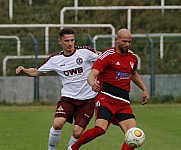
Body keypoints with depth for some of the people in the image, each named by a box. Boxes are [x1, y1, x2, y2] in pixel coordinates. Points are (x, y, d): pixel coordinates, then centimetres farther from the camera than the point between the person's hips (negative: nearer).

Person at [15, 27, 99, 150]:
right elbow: (36, 72, 13)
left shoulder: (85, 51, -5)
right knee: (57, 124, -22)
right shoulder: (55, 59, 3)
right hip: (68, 97, 1)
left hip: (87, 99, -1)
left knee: (77, 132, -12)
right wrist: (24, 70, -5)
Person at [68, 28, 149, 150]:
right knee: (101, 128, -25)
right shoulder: (108, 55, -6)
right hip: (106, 98, -6)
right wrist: (93, 83, -37)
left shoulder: (132, 57, 15)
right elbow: (92, 75, -15)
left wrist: (144, 89, 28)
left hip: (123, 102, 6)